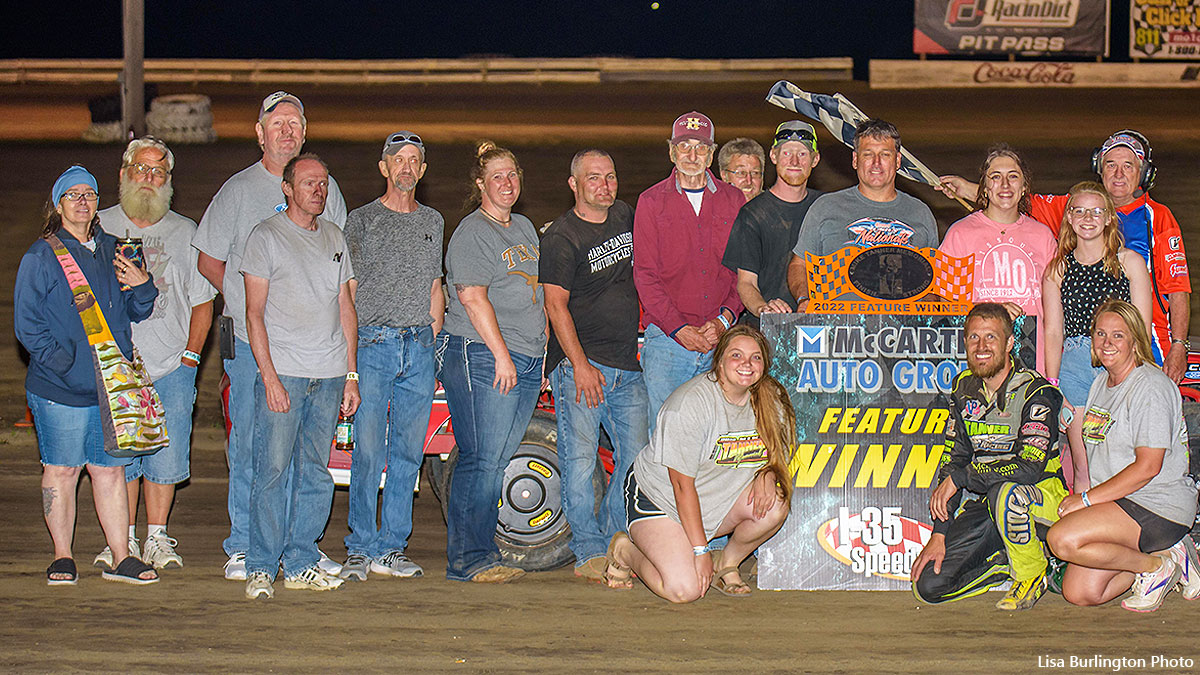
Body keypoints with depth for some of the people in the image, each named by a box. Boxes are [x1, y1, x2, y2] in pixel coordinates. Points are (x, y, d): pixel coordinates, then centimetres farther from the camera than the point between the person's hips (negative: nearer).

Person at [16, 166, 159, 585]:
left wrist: (142, 286, -1)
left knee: (110, 470, 7)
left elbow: (135, 312, 20)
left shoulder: (110, 251, 13)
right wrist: (62, 361, -16)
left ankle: (121, 558, 12)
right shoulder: (41, 257, -3)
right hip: (61, 390, -4)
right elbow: (27, 323, -6)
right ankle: (62, 558, 15)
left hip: (111, 386, 4)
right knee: (61, 471, 4)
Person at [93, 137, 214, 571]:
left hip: (173, 368, 1)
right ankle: (124, 540, 8)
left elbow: (201, 302, 12)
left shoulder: (184, 232, 10)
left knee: (167, 457, -1)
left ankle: (157, 539, 9)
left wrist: (190, 356, 1)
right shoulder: (100, 227, 6)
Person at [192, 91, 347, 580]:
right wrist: (247, 301, -3)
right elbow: (209, 260, 6)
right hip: (251, 340, -3)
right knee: (249, 443, -3)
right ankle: (242, 547, 4)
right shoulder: (239, 189, 2)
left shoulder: (325, 187, 11)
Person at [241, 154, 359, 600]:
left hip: (329, 376, 5)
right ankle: (261, 567, -2)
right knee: (272, 470, -7)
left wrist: (350, 374, 11)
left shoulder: (334, 238, 15)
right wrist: (270, 377, -13)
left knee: (315, 473, 6)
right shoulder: (266, 236, -1)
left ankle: (300, 563, 12)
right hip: (282, 372, -5)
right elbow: (255, 314, -5)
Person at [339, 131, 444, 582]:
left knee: (408, 452, 4)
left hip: (419, 347, 4)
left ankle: (390, 548, 10)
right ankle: (360, 549, -3)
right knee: (368, 451, -9)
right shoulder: (363, 221, 4)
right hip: (373, 344, -4)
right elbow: (346, 291, 2)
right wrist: (350, 350, -6)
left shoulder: (433, 222, 16)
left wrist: (431, 340, 11)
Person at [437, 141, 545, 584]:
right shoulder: (472, 233, -6)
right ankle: (467, 559, -7)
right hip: (481, 358, -8)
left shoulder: (525, 228, 20)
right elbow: (472, 297, -14)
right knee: (481, 460, -10)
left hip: (527, 362, 8)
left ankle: (480, 552, 11)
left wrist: (542, 354, 20)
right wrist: (502, 355, -19)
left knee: (497, 460, 7)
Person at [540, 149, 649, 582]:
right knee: (580, 458, -9)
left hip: (627, 365, 7)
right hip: (579, 361, -6)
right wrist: (581, 366, -17)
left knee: (636, 458, 4)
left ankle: (614, 543, 15)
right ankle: (589, 554, -4)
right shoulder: (561, 237, -8)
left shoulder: (626, 217, 12)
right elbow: (556, 305, -12)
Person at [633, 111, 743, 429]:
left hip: (721, 341, 2)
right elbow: (645, 275, 0)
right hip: (666, 340, -2)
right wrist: (679, 329, -11)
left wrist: (724, 321, -7)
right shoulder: (651, 202, 5)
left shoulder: (734, 201, 11)